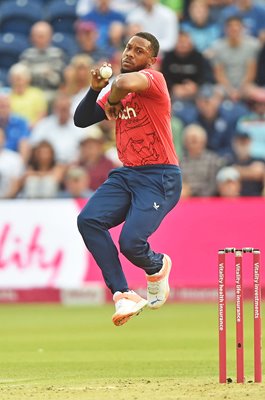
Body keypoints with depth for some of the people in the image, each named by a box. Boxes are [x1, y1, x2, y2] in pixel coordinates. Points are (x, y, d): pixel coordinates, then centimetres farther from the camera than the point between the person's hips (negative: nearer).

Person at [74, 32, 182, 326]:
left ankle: (157, 266, 19)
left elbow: (125, 83, -33)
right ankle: (123, 296, -13)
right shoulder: (115, 91, 15)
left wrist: (113, 100, -12)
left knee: (130, 243, -20)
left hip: (160, 178, -8)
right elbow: (81, 120, 14)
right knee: (88, 220, -16)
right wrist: (95, 89, 0)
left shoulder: (153, 79, -10)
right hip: (126, 174, 8)